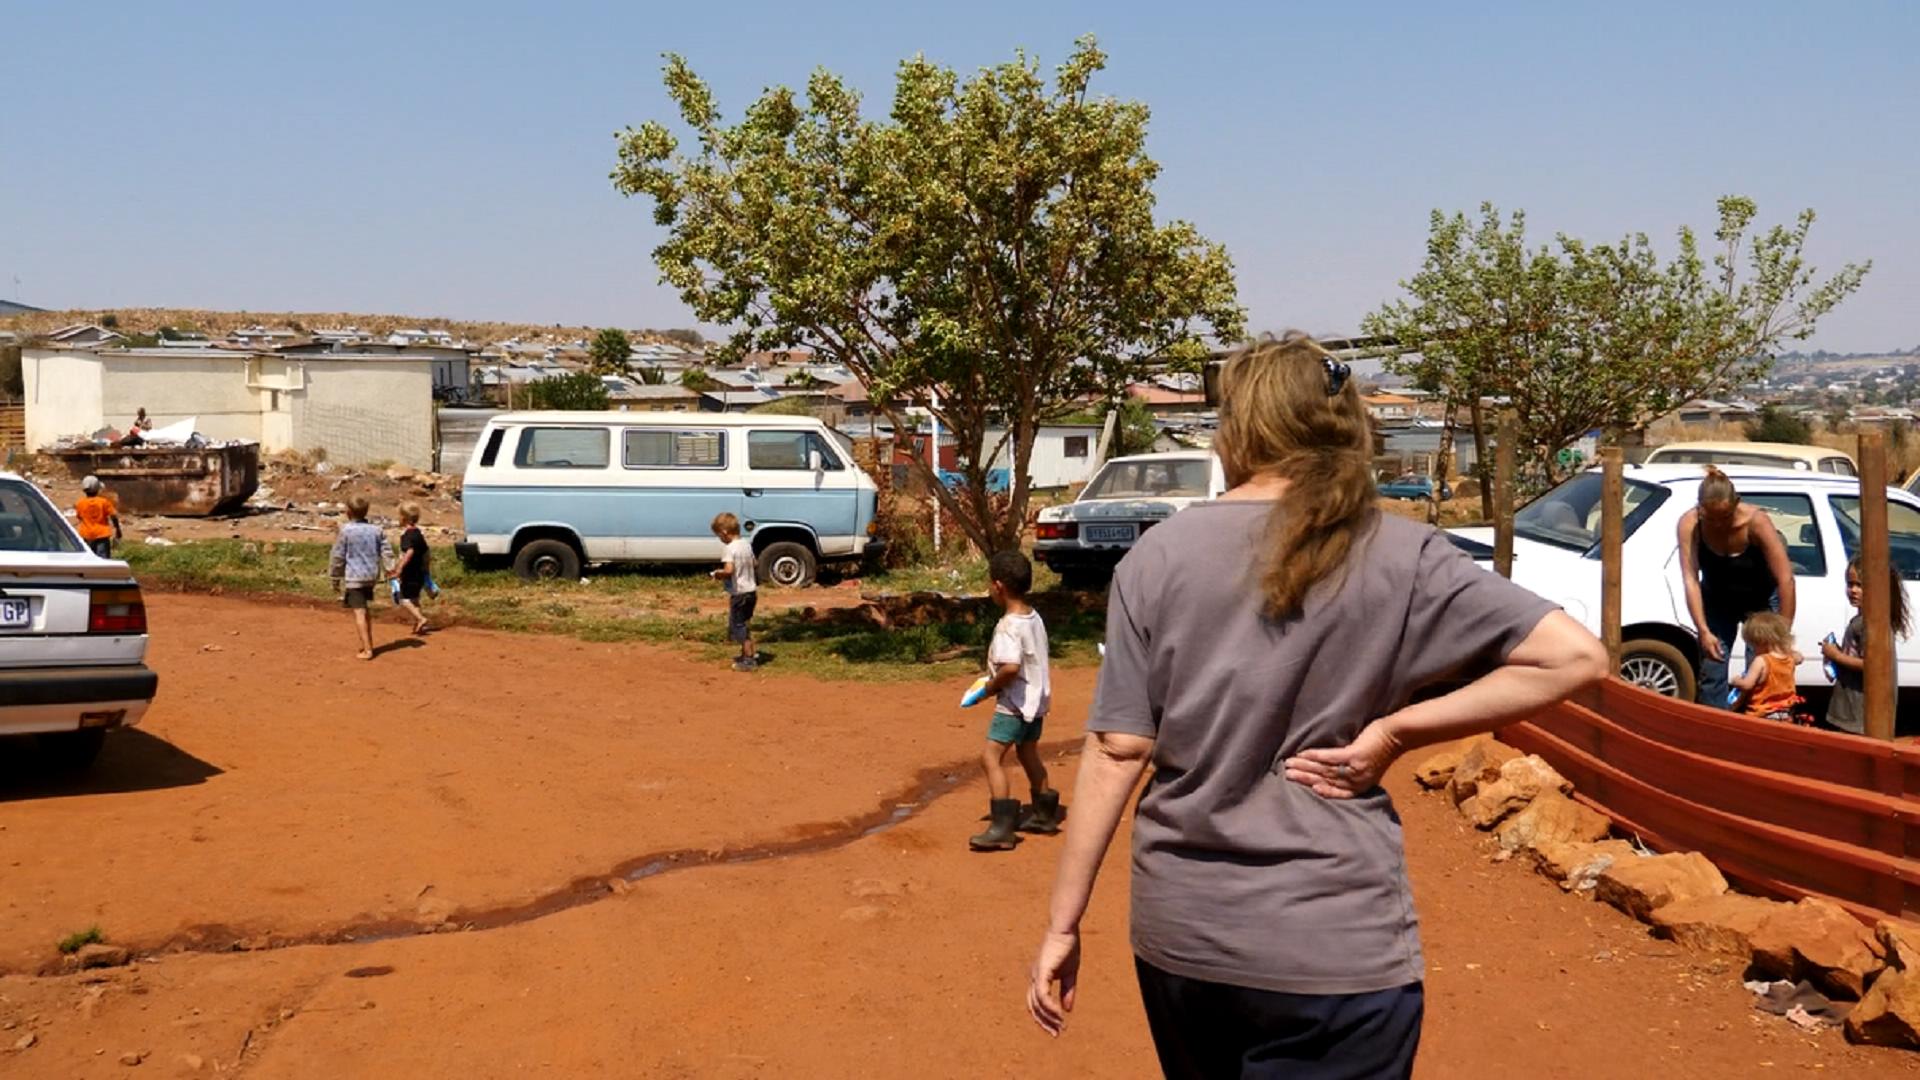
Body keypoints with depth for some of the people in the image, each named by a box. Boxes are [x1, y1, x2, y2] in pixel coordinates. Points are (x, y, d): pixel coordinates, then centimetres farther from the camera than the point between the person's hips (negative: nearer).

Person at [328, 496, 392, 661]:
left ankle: (367, 650, -10)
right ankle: (368, 642, 35)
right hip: (371, 575, 6)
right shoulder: (376, 530, 3)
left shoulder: (346, 531, -10)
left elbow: (338, 557, -5)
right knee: (365, 610, 24)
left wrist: (335, 577, 4)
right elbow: (387, 553, 4)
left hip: (353, 577, -6)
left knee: (359, 613, -6)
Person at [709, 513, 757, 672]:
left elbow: (729, 570, -30)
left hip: (739, 593, -8)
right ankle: (748, 654, 30)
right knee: (744, 625, 22)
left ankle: (749, 659, 4)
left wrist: (719, 574, -12)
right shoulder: (746, 544, 7)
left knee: (739, 626, 1)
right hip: (751, 590, 8)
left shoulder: (729, 549, -18)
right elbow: (755, 565, 16)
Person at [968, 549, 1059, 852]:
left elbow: (1010, 667, -36)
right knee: (1028, 753, 25)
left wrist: (990, 687, -17)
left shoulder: (1009, 626, -23)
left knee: (992, 757, -10)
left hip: (1015, 703, -10)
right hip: (1036, 699, 10)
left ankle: (1002, 827, -14)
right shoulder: (1035, 617, 5)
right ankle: (1044, 814, 39)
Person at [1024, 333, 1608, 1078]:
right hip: (1334, 946, -2)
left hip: (1176, 932, 3)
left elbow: (1117, 750, -5)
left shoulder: (1158, 554, -4)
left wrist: (1063, 924, 1)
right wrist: (1393, 730, -9)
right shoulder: (1399, 558, -6)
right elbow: (1577, 656, -10)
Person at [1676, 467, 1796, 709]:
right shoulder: (1689, 524, -26)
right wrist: (1703, 631, -33)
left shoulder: (1756, 521, -30)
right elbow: (1690, 579, -28)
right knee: (1711, 672, -5)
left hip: (1761, 599, -2)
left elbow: (1785, 579, -30)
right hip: (1717, 600, 2)